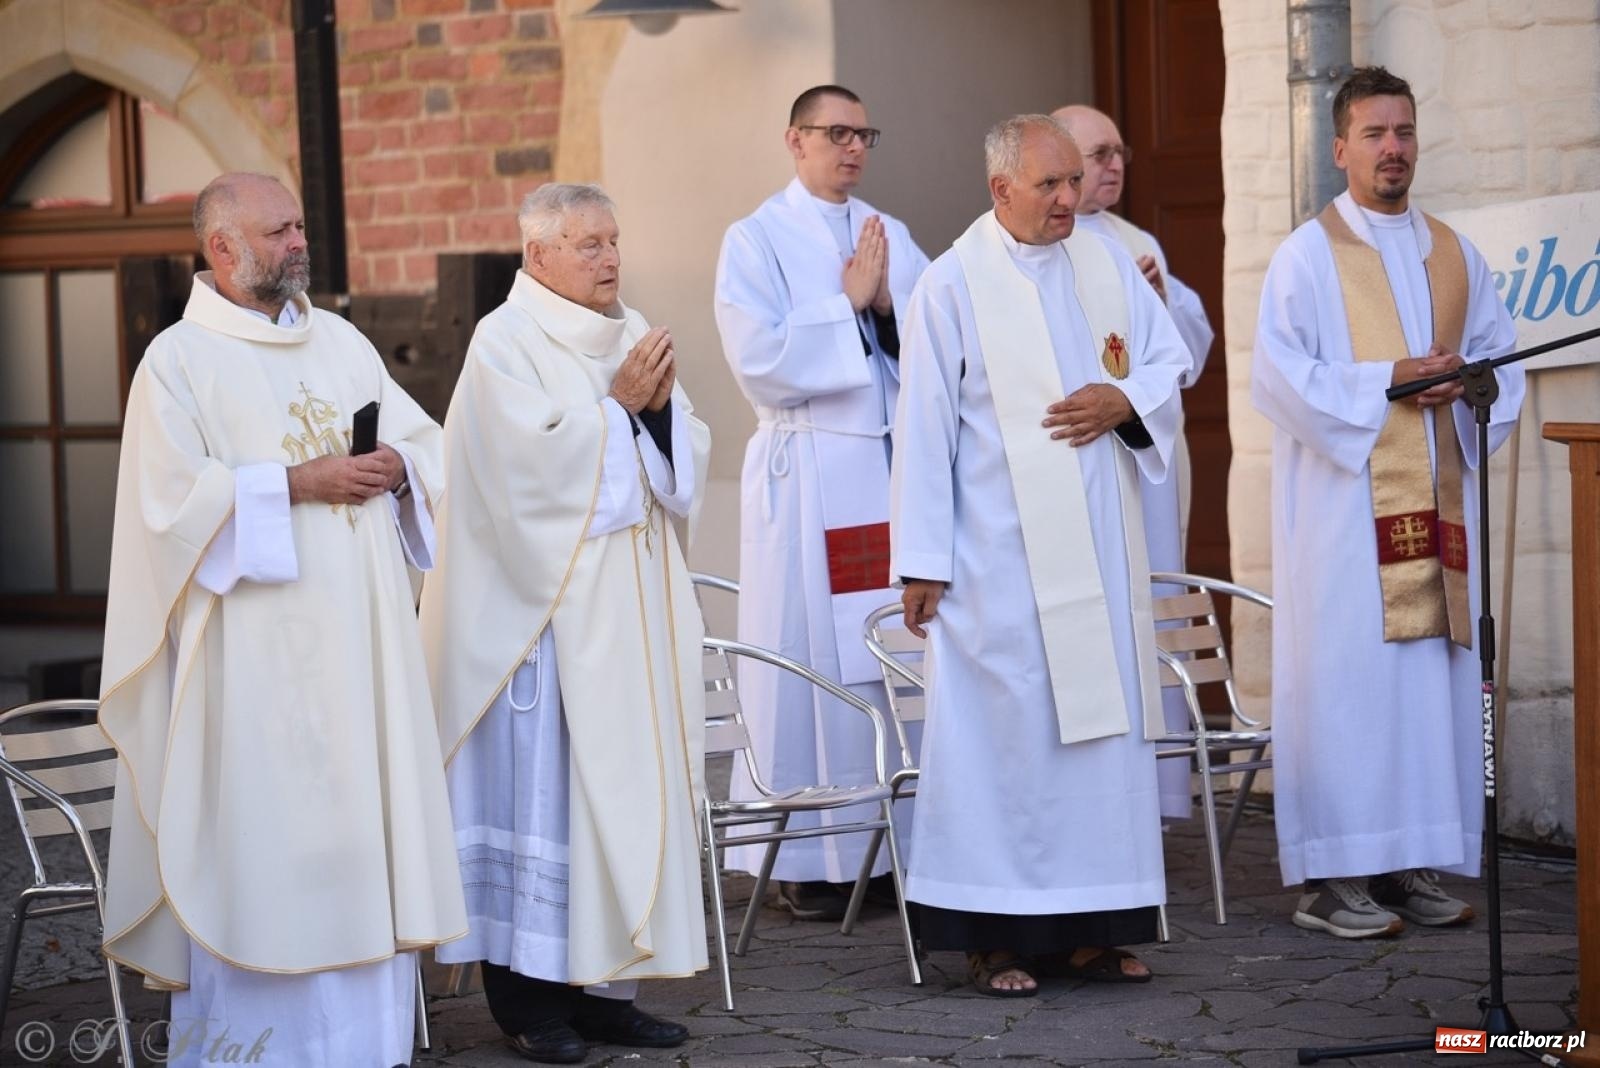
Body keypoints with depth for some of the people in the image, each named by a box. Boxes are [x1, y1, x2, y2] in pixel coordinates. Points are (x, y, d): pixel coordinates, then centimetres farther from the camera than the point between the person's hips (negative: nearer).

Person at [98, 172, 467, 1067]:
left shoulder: (342, 341, 16)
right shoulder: (179, 359, -3)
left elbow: (423, 438, 17)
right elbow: (176, 496, -13)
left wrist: (395, 467, -5)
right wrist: (297, 484, -17)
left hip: (359, 632, 6)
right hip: (256, 647, -6)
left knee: (366, 819, 6)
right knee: (260, 834, -5)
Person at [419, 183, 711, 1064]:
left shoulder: (633, 335, 14)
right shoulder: (505, 341, -6)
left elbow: (687, 460, 12)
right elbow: (536, 461, -18)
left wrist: (661, 404, -6)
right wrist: (618, 404, -11)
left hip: (632, 605, 7)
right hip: (545, 604, -7)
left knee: (626, 780, 6)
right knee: (541, 782, -5)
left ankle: (601, 980, 13)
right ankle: (527, 993, 1)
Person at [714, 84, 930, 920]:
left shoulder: (890, 237, 15)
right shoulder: (756, 241, 1)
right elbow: (762, 365, -10)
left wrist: (888, 302, -7)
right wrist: (848, 304, -8)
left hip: (898, 464, 5)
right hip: (808, 469, -4)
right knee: (811, 656, -4)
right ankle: (804, 858, 3)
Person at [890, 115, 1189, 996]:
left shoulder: (1107, 265, 9)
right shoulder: (953, 284, -5)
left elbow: (1170, 362, 16)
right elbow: (924, 427, -6)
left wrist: (1126, 401, -8)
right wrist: (922, 562, -9)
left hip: (1099, 546, 5)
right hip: (999, 552, -5)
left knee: (1103, 717, 6)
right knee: (1003, 727, -4)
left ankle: (1088, 927, 14)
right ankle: (994, 938, 3)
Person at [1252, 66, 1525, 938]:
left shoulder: (1454, 255, 16)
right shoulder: (1307, 256, 0)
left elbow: (1501, 358, 17)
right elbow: (1277, 374, -9)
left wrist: (1468, 390, -5)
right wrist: (1386, 382, -14)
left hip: (1437, 503, 5)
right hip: (1344, 505, -5)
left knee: (1435, 678, 3)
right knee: (1345, 677, -8)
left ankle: (1412, 864, 9)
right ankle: (1331, 875, -5)